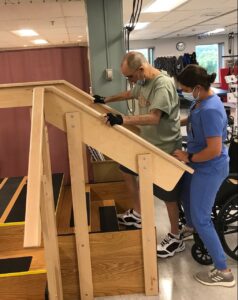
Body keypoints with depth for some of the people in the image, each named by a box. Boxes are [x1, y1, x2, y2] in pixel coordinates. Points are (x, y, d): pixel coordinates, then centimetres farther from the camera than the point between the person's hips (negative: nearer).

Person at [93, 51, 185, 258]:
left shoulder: (163, 84, -26)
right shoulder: (142, 82, 3)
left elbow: (154, 118, -37)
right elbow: (130, 94, 26)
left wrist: (122, 120, -43)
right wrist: (106, 100, 28)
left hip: (165, 148, -10)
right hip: (147, 143, 10)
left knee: (168, 194, 1)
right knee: (127, 170, 23)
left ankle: (175, 239, 20)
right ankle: (138, 214, 39)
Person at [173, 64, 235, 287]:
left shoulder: (210, 110, -32)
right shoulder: (200, 100, -2)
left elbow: (214, 150, -32)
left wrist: (188, 158, -19)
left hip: (209, 169, -10)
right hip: (198, 164, 10)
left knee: (201, 219, -1)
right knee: (185, 197, 31)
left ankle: (223, 272, 13)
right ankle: (191, 229, 62)